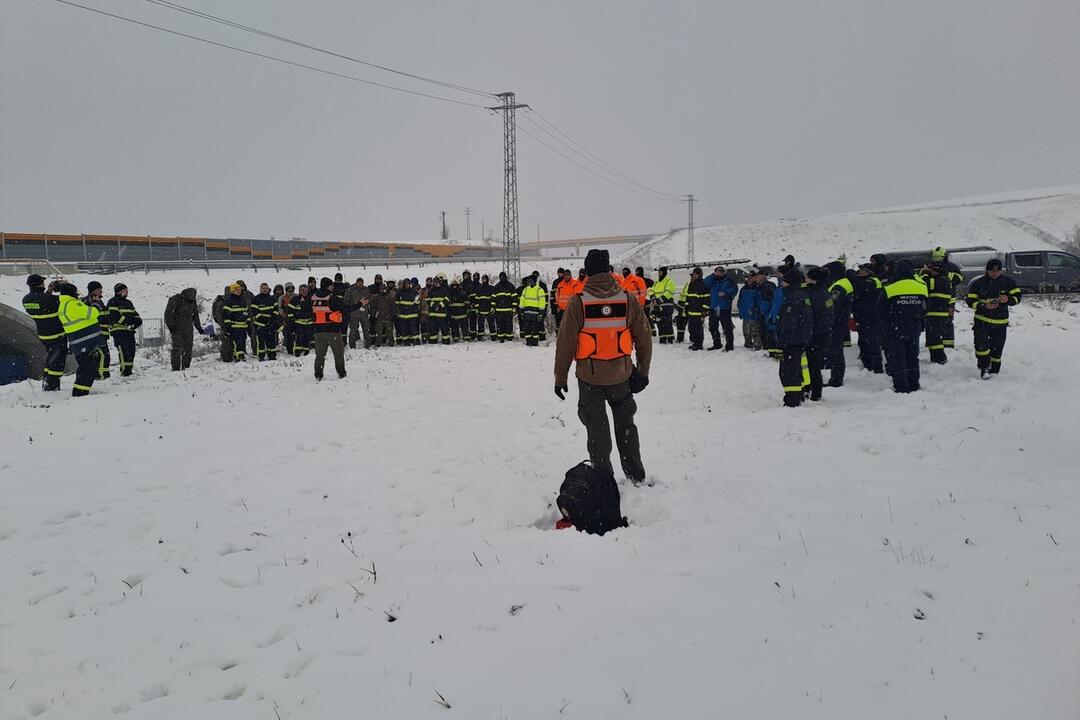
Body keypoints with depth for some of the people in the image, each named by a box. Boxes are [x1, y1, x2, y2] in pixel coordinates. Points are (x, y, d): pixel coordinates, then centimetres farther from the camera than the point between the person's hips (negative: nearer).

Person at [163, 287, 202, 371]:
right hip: (177, 329, -5)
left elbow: (195, 316, 22)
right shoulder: (175, 300, -9)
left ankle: (186, 367, 9)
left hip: (189, 330, 5)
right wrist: (170, 325, -18)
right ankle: (176, 369, -9)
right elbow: (168, 313, -10)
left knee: (188, 350, 3)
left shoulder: (192, 301, 9)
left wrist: (199, 327, 23)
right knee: (177, 349, -11)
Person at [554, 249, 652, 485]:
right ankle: (636, 476, 27)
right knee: (625, 424, 20)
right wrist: (643, 372, 12)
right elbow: (644, 339, 1)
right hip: (621, 375, 3)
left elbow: (565, 343, -9)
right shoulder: (628, 299, -5)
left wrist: (560, 377, 0)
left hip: (590, 376, -2)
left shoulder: (578, 302, -12)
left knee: (597, 429, 10)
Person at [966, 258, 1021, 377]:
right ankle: (984, 367, -5)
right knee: (981, 344, -19)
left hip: (1001, 322, 2)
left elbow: (1017, 297, 4)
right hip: (982, 319, -2)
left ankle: (994, 371, 23)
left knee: (997, 348, 8)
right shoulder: (978, 283, -5)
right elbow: (971, 301, -5)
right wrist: (984, 306, -21)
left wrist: (1008, 299, -18)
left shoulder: (1008, 282, 1)